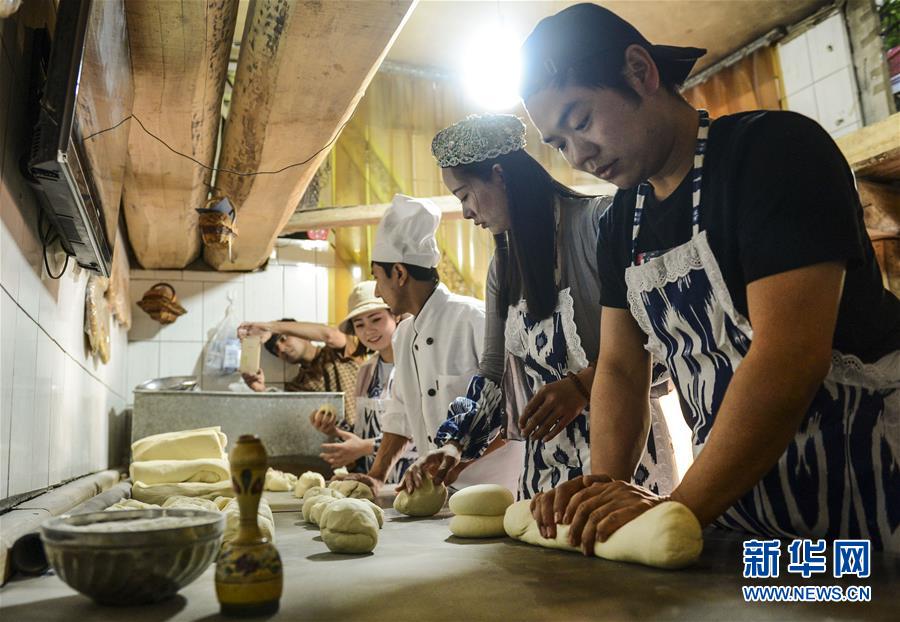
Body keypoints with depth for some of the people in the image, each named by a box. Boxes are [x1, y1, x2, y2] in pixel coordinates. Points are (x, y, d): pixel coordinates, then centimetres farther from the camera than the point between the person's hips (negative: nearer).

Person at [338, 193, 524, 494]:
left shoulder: (473, 319, -15)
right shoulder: (404, 334, 10)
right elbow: (401, 414, 16)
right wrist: (377, 477, 8)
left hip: (495, 486, -6)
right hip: (442, 487, 6)